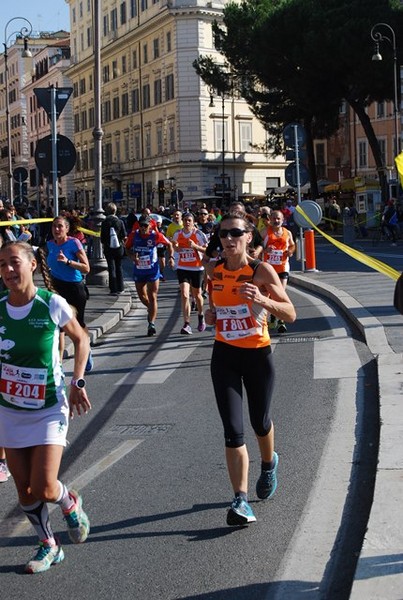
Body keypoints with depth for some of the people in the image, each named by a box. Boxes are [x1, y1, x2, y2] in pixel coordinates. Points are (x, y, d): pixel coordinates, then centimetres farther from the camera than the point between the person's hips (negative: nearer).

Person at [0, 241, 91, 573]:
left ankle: (71, 503, 27)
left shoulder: (53, 304, -14)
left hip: (49, 409, -3)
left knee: (45, 490, -9)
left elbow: (81, 339, 2)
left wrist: (77, 382, -4)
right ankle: (49, 546, 32)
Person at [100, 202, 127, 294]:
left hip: (108, 248, -1)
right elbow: (124, 236, -6)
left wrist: (103, 245, 11)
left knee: (111, 268, 3)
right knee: (119, 267, 14)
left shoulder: (104, 222, -7)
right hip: (119, 248, 1)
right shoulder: (120, 222, -7)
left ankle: (113, 289, 1)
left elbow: (102, 237, -5)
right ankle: (120, 288, 16)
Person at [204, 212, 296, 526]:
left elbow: (290, 314, -17)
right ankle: (241, 500, -5)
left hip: (258, 354, -2)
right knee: (233, 431, -7)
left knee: (260, 422, 17)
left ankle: (269, 464, 50)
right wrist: (211, 314, -1)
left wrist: (263, 300, -35)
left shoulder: (262, 271, -14)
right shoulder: (213, 270, -1)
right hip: (225, 355, 2)